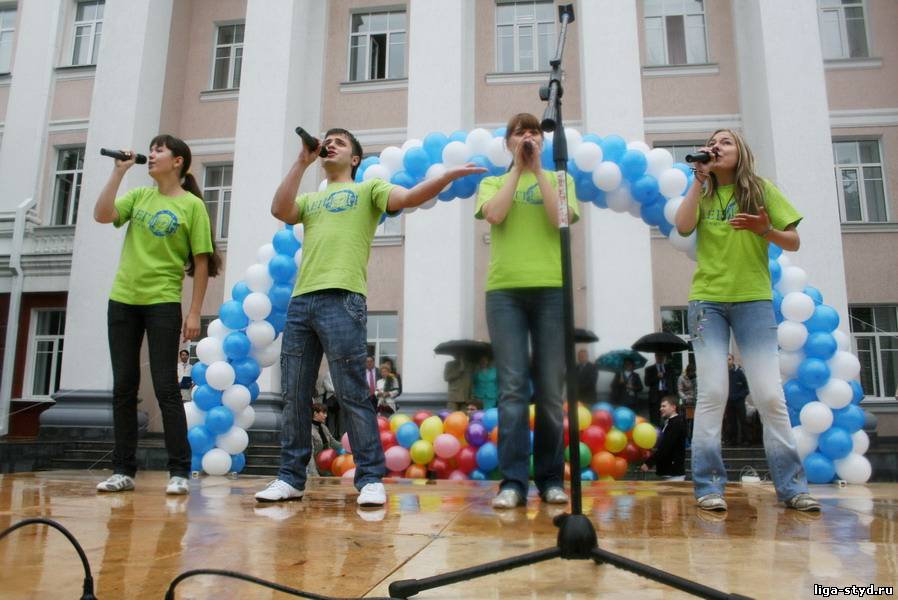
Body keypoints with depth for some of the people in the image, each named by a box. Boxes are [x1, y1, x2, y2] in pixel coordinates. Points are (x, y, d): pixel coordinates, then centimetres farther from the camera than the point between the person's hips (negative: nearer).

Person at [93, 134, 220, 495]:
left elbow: (201, 263, -4)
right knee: (124, 386, 7)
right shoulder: (138, 196, 13)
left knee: (165, 386, -6)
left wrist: (194, 313, -9)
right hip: (122, 300, 5)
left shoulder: (192, 205, -1)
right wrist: (119, 171, -1)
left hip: (163, 303, -5)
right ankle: (123, 470, 15)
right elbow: (101, 215, -3)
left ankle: (179, 472, 1)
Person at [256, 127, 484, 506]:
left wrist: (450, 175, -17)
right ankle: (291, 478, 16)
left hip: (342, 300, -5)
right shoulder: (310, 200, 27)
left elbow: (409, 197, -3)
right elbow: (279, 210, 6)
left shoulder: (368, 190, 15)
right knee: (295, 395, 7)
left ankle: (371, 479, 1)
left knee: (352, 395, -6)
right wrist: (302, 162, 8)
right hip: (300, 301, 5)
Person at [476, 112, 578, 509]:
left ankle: (551, 479, 10)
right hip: (504, 290, 0)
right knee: (512, 388, -7)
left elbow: (561, 219, -4)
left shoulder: (559, 179, 18)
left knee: (550, 390, 0)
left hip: (551, 289, 0)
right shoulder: (493, 182, 19)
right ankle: (513, 481, -4)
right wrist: (518, 168, 3)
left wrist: (537, 169, 1)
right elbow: (494, 215, -5)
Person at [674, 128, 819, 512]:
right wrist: (700, 179, -5)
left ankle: (792, 487, 5)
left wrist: (765, 230, -14)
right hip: (707, 301, 0)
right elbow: (683, 227, -9)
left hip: (754, 300, 0)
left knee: (770, 394, -5)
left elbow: (794, 241, 6)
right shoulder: (702, 195, 12)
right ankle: (708, 486, -1)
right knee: (712, 393, -7)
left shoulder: (761, 190, 9)